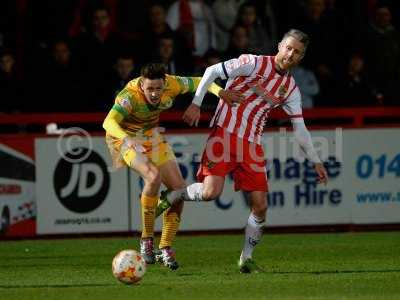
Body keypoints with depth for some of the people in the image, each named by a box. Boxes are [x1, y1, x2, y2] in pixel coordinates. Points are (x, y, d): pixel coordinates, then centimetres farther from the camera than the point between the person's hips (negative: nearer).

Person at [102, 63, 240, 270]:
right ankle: (146, 240, -18)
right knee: (153, 176, -32)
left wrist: (218, 91, -22)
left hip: (151, 136, 6)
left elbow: (197, 82, -1)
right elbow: (109, 122, -50)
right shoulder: (130, 96, -35)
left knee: (178, 188, -3)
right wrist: (129, 139, -68)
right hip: (126, 138, -6)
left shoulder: (171, 85, -20)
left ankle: (165, 249, 10)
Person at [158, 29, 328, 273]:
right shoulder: (254, 64, -5)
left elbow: (300, 129, 17)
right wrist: (196, 104, -11)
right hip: (225, 133, -5)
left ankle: (246, 259, 14)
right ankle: (171, 197, 8)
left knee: (260, 205, -2)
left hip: (252, 144, 5)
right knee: (211, 192, -22)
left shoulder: (291, 89, 12)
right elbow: (212, 71, -4)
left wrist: (316, 161, 14)